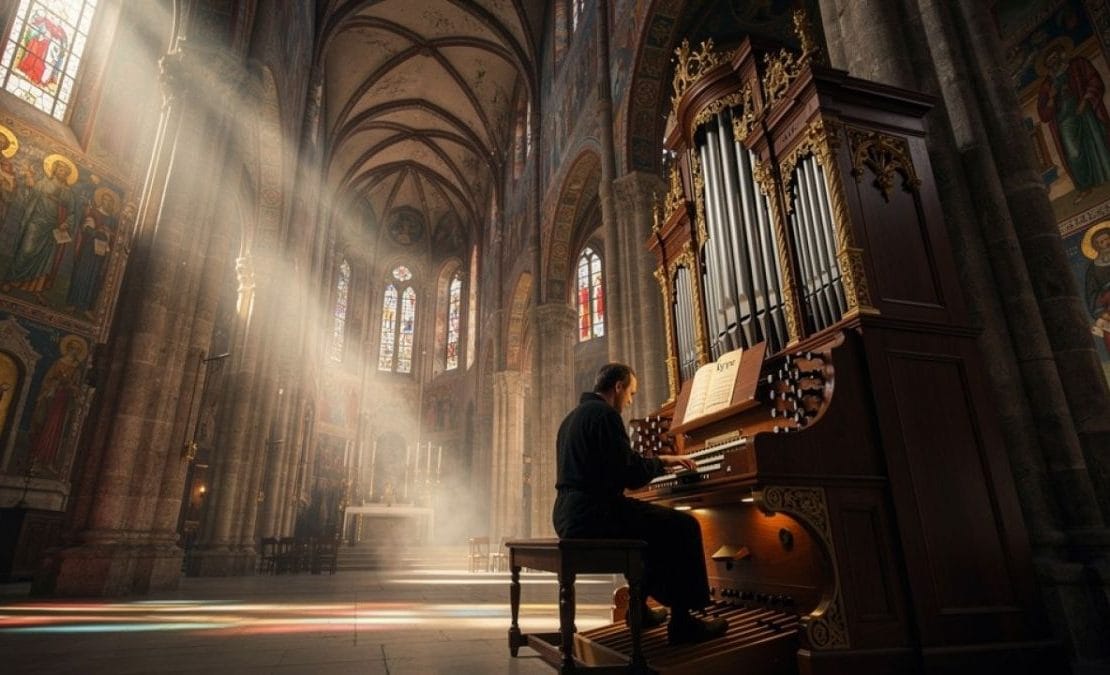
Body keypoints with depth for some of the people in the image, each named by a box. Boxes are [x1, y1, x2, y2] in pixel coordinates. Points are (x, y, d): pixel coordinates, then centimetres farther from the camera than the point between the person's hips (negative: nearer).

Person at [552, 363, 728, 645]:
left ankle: (640, 607, 29)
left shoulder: (574, 416, 19)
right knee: (684, 526, -1)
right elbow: (631, 475, -16)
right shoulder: (605, 414, -11)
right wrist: (662, 461, 4)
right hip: (593, 514, -10)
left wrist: (658, 463, 27)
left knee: (654, 525, 28)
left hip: (569, 515, 10)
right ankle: (682, 621, 3)